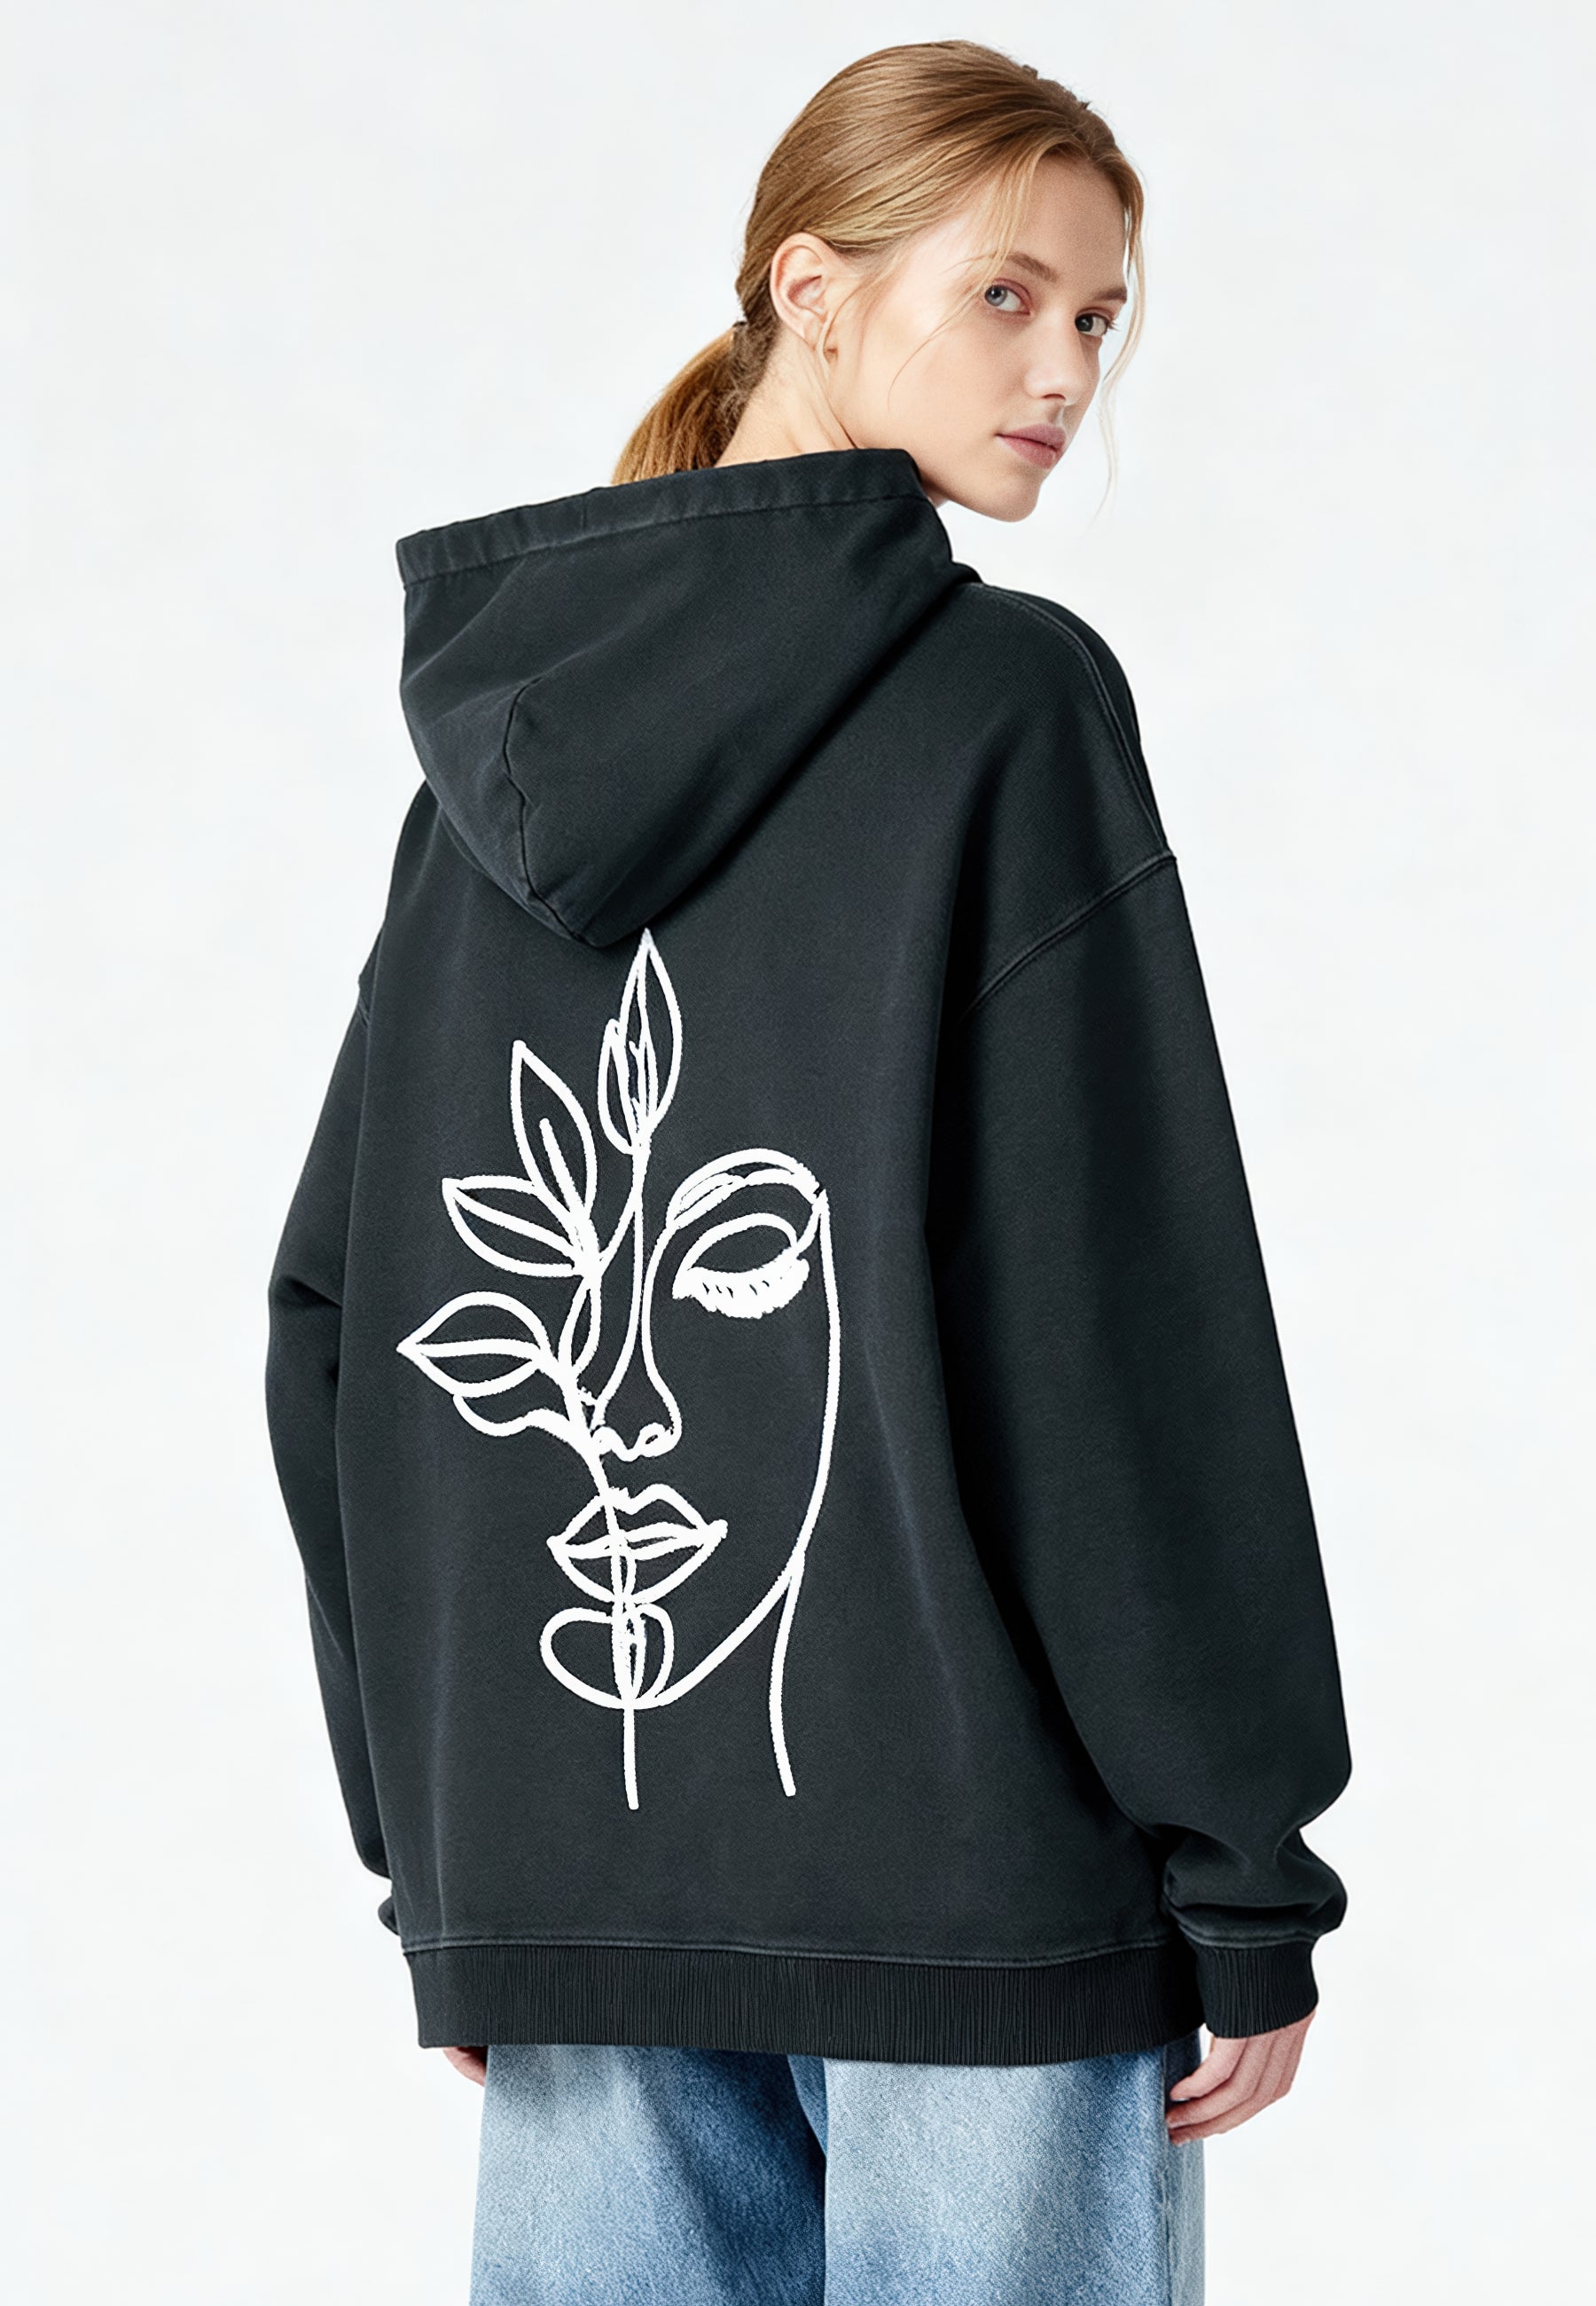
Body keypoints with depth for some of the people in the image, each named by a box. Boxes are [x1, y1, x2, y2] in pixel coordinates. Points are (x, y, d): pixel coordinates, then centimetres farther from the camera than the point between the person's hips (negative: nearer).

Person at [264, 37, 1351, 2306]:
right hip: (971, 1862, -6)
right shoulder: (1009, 703, -8)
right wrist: (1247, 1880, -7)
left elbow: (336, 1319, 11)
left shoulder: (496, 745, 10)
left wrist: (432, 1833, 17)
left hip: (563, 1873, 6)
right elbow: (1135, 1324, -12)